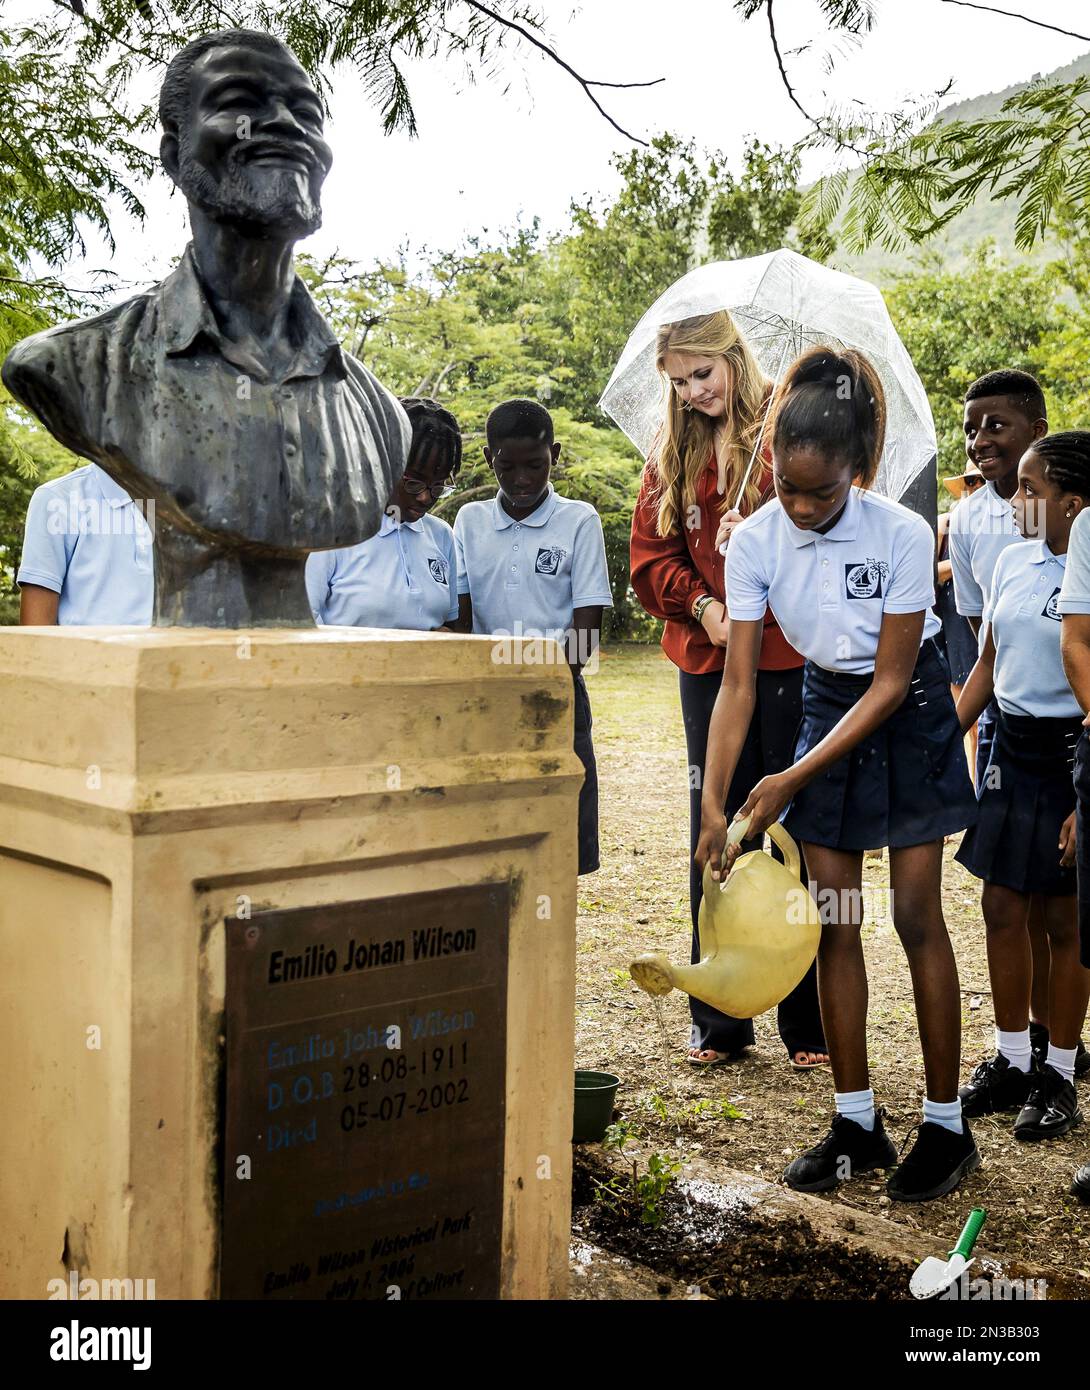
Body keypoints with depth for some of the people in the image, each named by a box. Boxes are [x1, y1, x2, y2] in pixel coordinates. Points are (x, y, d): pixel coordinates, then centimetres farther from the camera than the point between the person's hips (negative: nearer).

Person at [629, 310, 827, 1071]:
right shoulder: (673, 454, 12)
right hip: (709, 663, 4)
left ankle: (810, 1023, 14)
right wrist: (700, 603, -8)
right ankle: (719, 1020, 21)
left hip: (793, 660, -4)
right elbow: (650, 553, 9)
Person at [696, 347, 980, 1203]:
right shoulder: (755, 541, -16)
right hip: (828, 703, 4)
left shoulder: (901, 536, -25)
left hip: (907, 713, -3)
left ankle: (947, 1126, 11)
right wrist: (714, 802, -22)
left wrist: (792, 780, -23)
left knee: (917, 916, -3)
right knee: (832, 919, 2)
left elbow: (890, 681, -20)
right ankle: (858, 1124, 14)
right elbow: (739, 683, -14)